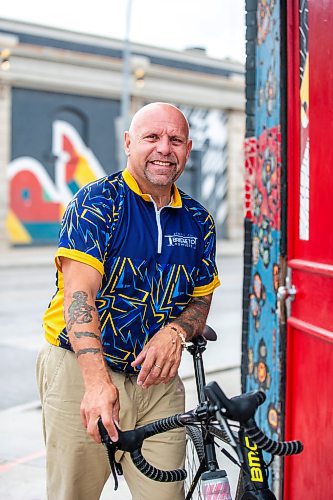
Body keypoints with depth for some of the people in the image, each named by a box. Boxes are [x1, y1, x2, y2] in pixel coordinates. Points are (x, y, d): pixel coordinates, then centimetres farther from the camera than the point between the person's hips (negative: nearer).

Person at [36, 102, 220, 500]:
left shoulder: (198, 221, 9)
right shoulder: (97, 201, -7)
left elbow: (201, 301, 16)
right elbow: (79, 292, -18)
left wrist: (175, 332, -9)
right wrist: (97, 381, -30)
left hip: (158, 378, 4)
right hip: (82, 372, -4)